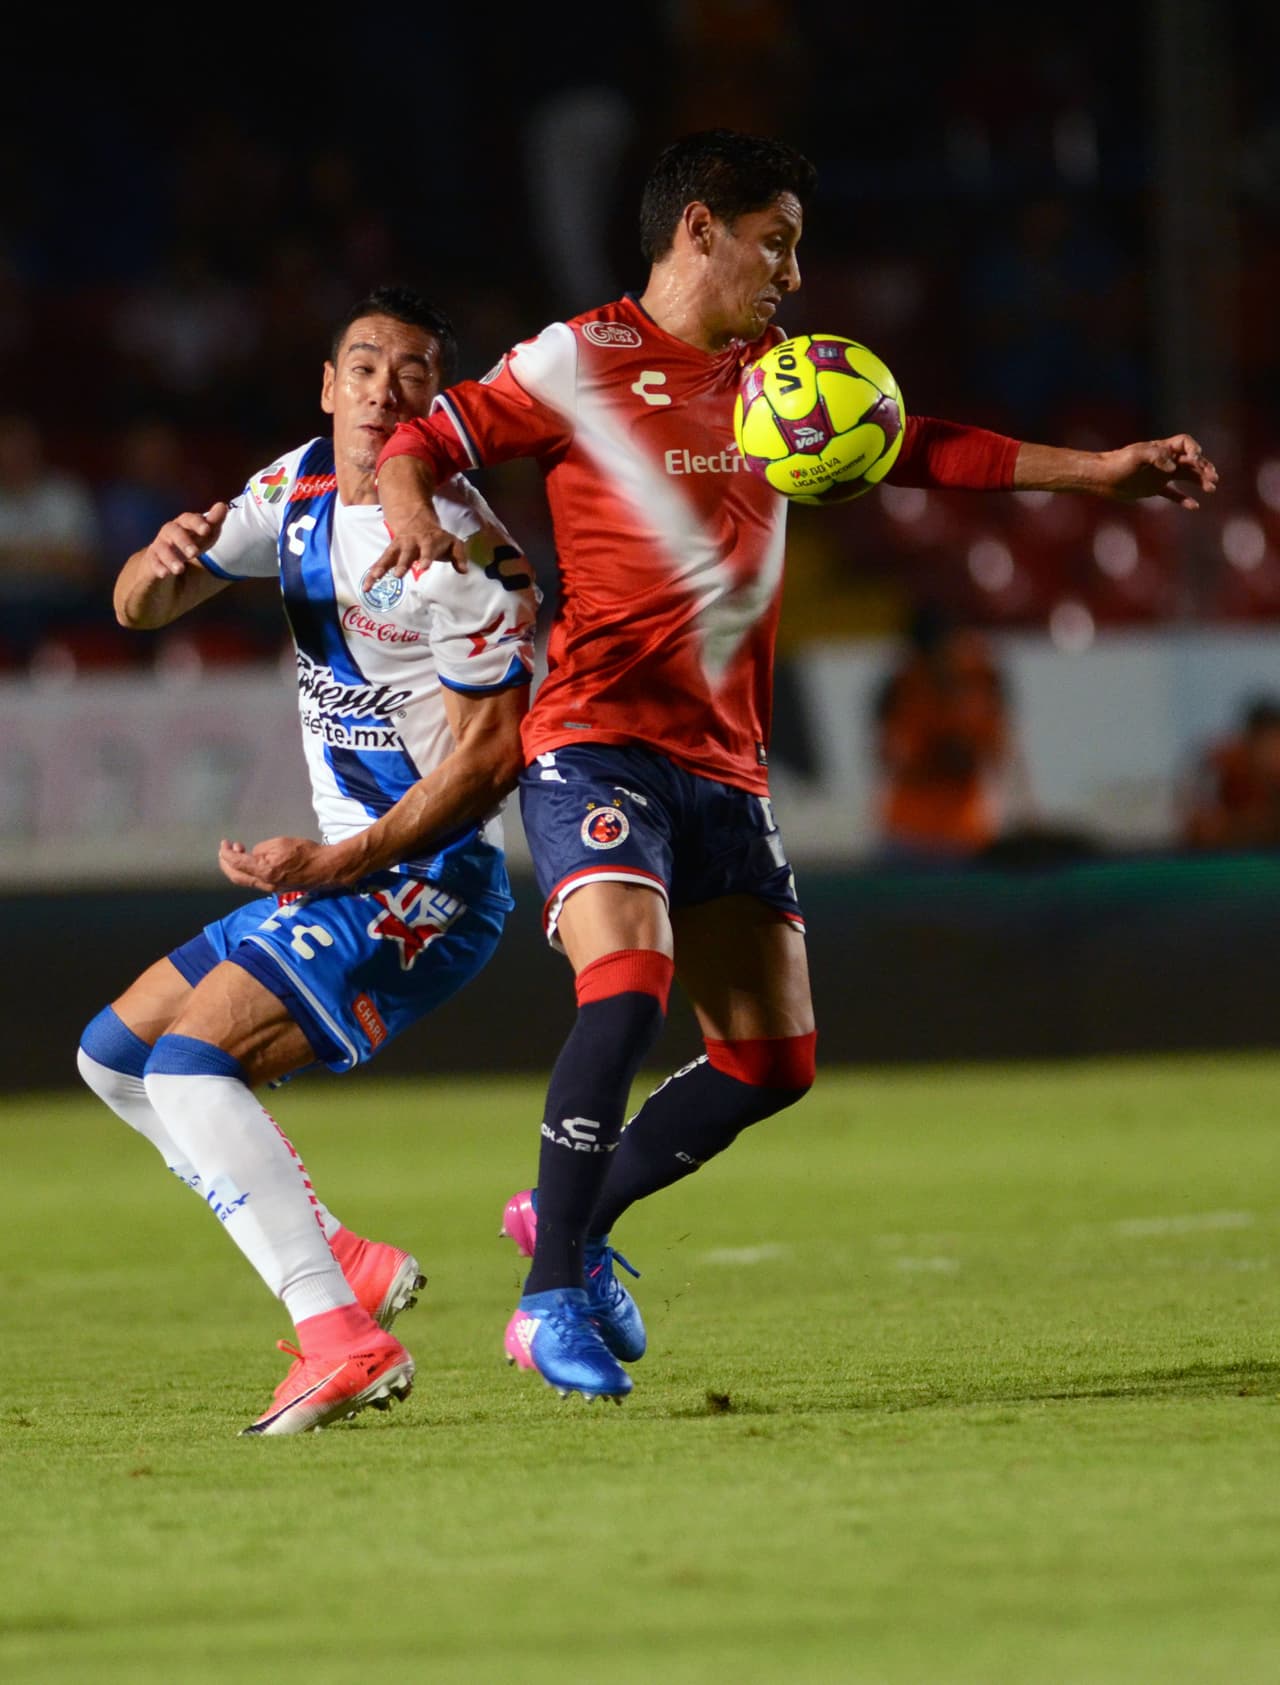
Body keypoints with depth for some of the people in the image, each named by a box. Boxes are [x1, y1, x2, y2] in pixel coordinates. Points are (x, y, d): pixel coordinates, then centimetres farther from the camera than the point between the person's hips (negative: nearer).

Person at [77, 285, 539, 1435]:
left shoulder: (455, 543, -18)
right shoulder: (301, 489, 7)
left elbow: (493, 750, -19)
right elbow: (140, 609, 10)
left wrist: (338, 863, -22)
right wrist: (159, 569, -15)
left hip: (431, 878, -9)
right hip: (346, 876, 9)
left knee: (193, 1062, -22)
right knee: (116, 1052, 13)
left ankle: (344, 1342, -29)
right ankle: (344, 1264, 10)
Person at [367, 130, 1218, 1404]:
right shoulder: (581, 363, -2)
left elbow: (911, 447, 24)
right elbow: (421, 441, -1)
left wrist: (1093, 471, 18)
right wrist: (412, 514, -24)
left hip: (725, 763, 7)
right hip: (598, 739, -7)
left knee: (772, 1063, 4)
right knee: (627, 989, -27)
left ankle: (569, 1216, 24)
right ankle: (551, 1297, -19)